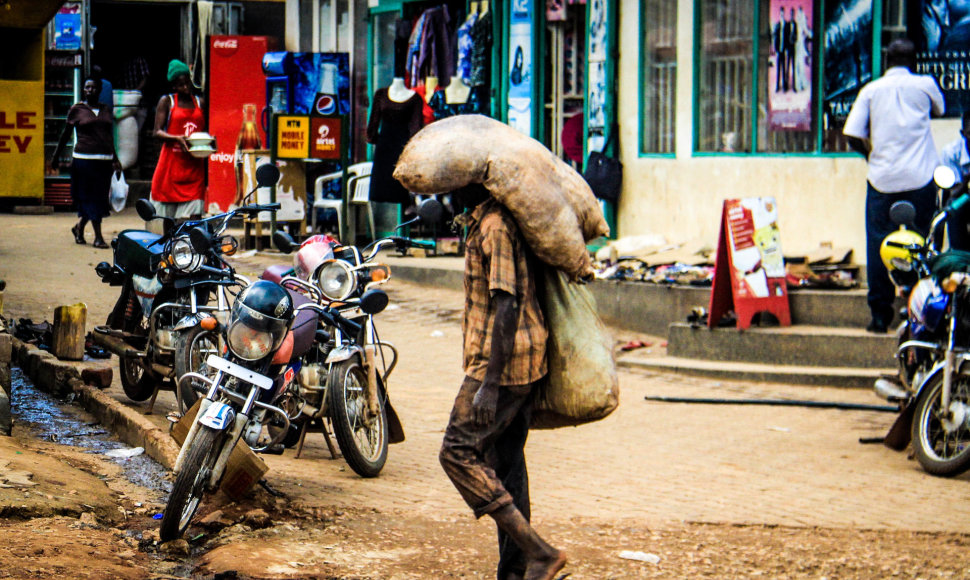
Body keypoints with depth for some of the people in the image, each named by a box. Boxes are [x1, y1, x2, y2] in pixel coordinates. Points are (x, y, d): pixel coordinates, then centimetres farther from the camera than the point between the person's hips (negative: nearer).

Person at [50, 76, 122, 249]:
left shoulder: (106, 110, 14)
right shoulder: (77, 110, 2)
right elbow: (65, 134, 9)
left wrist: (115, 160, 21)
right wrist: (56, 156, 10)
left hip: (104, 160, 4)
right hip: (84, 158, -4)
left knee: (100, 197, 6)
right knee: (91, 197, -4)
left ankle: (79, 227, 27)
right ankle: (98, 236, -3)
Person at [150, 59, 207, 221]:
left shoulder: (199, 103, 16)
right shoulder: (166, 101, 6)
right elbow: (157, 131, -2)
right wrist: (177, 138, -20)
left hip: (194, 165, 2)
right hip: (171, 161, -2)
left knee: (194, 217, -9)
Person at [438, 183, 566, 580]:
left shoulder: (494, 227, -16)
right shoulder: (484, 221, 15)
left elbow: (507, 306, -22)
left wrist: (490, 384, -24)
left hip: (501, 362, -10)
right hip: (526, 365, 10)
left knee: (458, 453, -8)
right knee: (505, 461, 11)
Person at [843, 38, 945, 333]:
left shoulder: (871, 90, 4)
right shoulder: (924, 84, 3)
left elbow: (853, 136, -2)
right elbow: (939, 109, 24)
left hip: (881, 178, 0)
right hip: (920, 177, 0)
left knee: (878, 245, 5)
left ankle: (880, 315, 3)